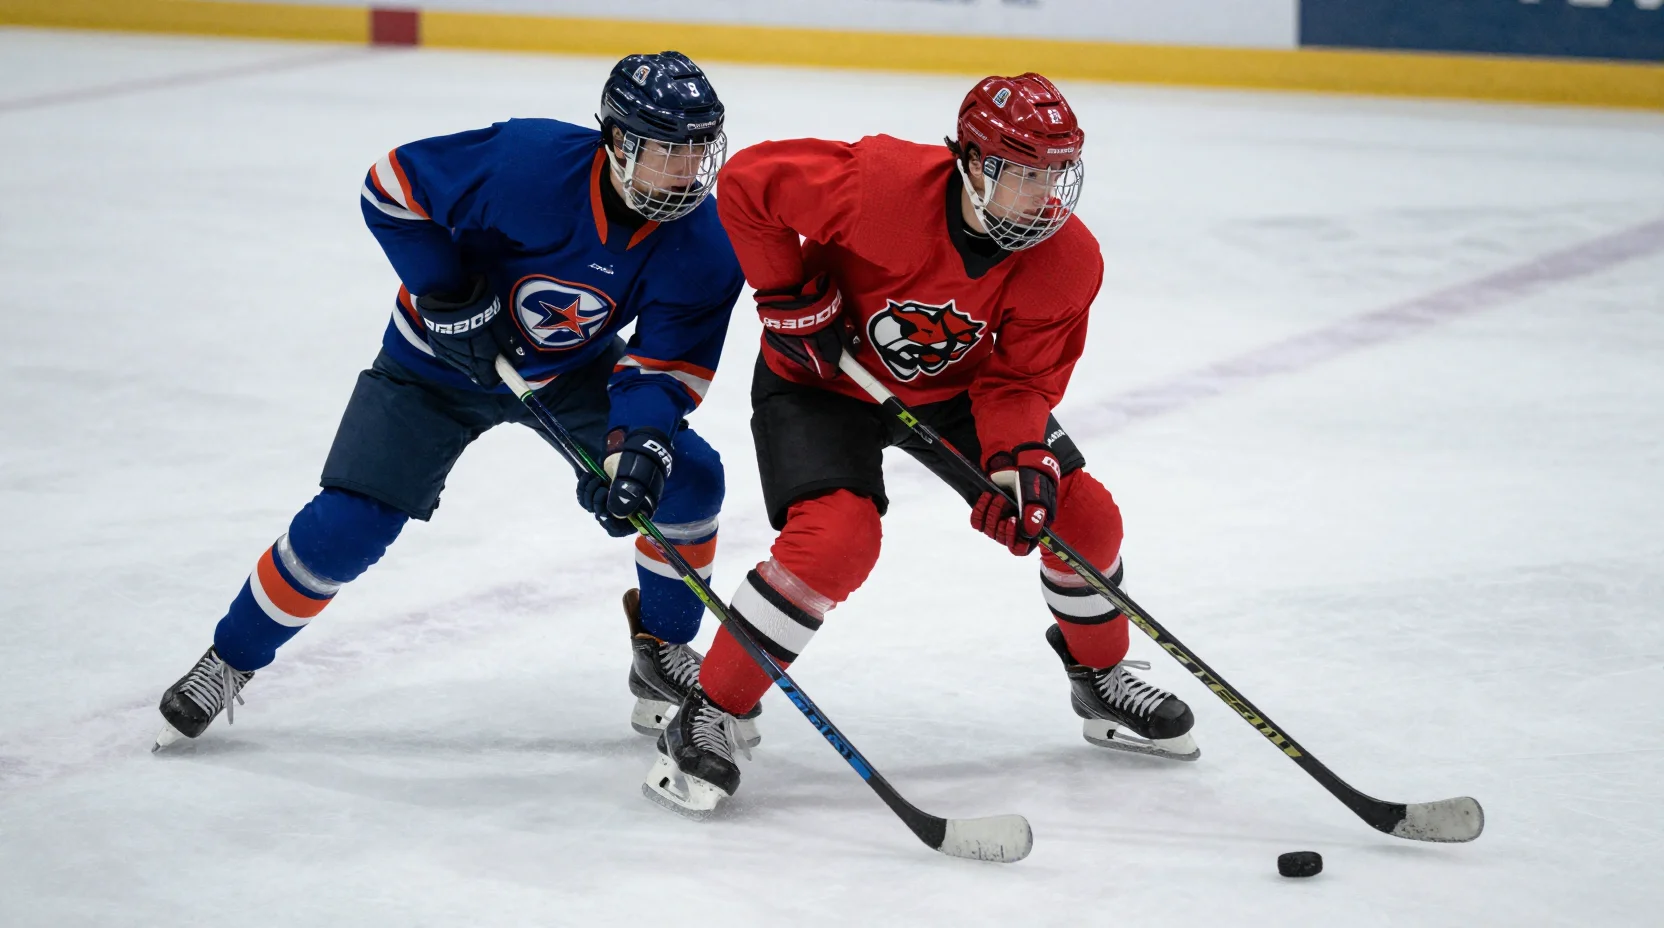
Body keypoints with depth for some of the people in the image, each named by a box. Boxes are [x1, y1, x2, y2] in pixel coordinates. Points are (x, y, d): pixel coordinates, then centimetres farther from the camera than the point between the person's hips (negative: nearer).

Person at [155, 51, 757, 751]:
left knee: (686, 477, -15)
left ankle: (663, 654, 9)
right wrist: (446, 294, -25)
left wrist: (638, 444, -37)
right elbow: (393, 185, -22)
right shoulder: (531, 162, -34)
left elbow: (668, 361, -19)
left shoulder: (705, 245, -23)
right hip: (442, 361, -3)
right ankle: (230, 660, 11)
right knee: (345, 528, -11)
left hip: (576, 368, 3)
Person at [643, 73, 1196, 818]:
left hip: (952, 388, 5)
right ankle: (705, 718, -14)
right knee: (835, 538, -27)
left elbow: (1019, 379, -11)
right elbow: (748, 178, -24)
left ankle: (1101, 681, 29)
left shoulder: (1068, 262, -20)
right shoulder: (884, 184, -35)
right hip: (824, 374, -5)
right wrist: (789, 297, -22)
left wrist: (1020, 458, -30)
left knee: (1080, 515, 0)